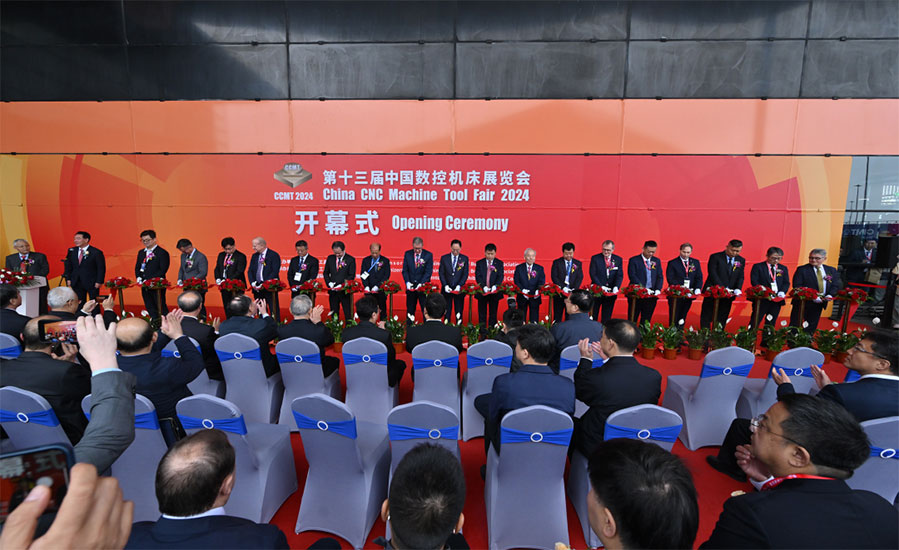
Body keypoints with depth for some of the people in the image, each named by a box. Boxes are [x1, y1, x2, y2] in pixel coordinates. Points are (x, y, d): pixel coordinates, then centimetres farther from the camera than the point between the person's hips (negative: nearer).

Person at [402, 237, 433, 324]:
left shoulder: (428, 255, -5)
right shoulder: (407, 254, 3)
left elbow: (428, 272, -9)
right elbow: (405, 270, 3)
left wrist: (421, 283, -20)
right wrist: (407, 282, -12)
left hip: (423, 286, -2)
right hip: (411, 286, 3)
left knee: (425, 308, 0)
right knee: (410, 308, 9)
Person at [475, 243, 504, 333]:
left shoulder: (499, 263, 4)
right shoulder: (479, 263, 4)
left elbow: (500, 276, -4)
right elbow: (478, 277, -4)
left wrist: (495, 286, -22)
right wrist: (484, 287, -19)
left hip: (494, 292, 0)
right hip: (482, 292, 0)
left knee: (493, 314, 6)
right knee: (482, 314, 5)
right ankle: (482, 331, 12)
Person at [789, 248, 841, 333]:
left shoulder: (832, 270, 8)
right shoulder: (801, 269, -7)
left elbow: (837, 285, 5)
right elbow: (797, 286, -13)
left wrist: (830, 295, -15)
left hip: (819, 303, 4)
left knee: (812, 327, 12)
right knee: (795, 325, 0)